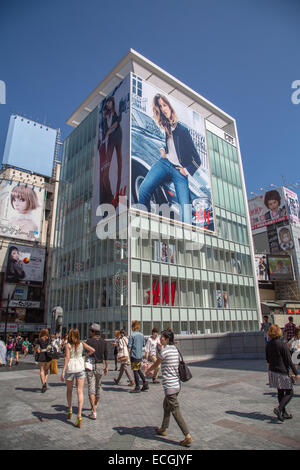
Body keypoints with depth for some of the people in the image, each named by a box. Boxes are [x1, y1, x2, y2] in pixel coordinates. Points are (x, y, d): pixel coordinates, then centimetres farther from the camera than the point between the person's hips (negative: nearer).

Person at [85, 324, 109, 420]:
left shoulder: (89, 341, -11)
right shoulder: (103, 342, 1)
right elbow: (106, 355, 5)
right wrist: (107, 367, 13)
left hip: (90, 365, -4)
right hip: (100, 366, 4)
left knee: (91, 388, -2)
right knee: (98, 387, 20)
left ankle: (94, 412, -9)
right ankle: (95, 405, 40)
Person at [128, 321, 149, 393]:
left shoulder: (132, 335, -14)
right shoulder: (142, 335, 5)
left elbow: (129, 346, -17)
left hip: (134, 355, -6)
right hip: (140, 355, 6)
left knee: (135, 371, 3)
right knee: (139, 370, 19)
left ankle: (137, 388, 9)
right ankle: (145, 384, 16)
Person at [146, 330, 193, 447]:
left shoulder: (164, 350, -18)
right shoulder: (175, 349, 6)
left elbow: (156, 365, -3)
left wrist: (148, 370, 17)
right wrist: (151, 370, 26)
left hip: (170, 386, -9)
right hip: (177, 383, 9)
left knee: (175, 412, 1)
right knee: (166, 406, 24)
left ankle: (188, 437, 5)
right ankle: (163, 429, 38)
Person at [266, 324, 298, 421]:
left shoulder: (268, 345, 0)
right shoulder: (282, 345, -18)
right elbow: (289, 361, -15)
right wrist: (296, 373, -6)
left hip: (272, 372, 6)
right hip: (282, 372, -6)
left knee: (280, 392, 18)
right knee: (289, 392, 7)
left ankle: (284, 413, 26)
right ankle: (279, 409, -7)